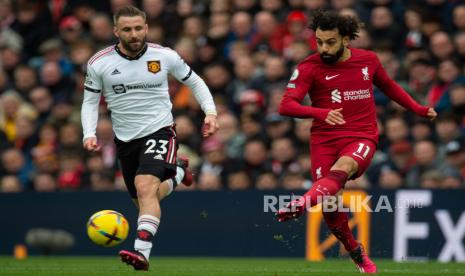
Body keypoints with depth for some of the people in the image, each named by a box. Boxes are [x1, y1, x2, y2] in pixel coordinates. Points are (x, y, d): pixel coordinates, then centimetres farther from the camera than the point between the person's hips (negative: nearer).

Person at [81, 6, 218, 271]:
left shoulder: (165, 56, -8)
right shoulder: (99, 63, -6)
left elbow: (194, 81, 8)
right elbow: (90, 101, 5)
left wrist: (211, 112, -3)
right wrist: (90, 134, -10)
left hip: (159, 131, -4)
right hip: (125, 139, 4)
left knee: (145, 187, -28)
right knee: (144, 201, 14)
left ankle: (142, 251, -35)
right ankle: (177, 173, 45)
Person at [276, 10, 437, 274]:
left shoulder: (368, 60, 6)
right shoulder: (309, 67, -3)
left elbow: (388, 85, 28)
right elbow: (286, 105, -15)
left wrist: (417, 108, 24)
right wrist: (321, 113, -31)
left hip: (362, 138, 0)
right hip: (325, 140, 0)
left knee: (341, 169, -34)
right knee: (331, 210, -9)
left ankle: (302, 204, -61)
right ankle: (358, 255, 16)